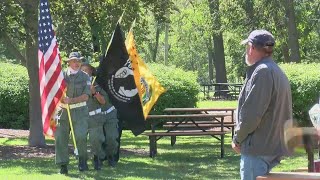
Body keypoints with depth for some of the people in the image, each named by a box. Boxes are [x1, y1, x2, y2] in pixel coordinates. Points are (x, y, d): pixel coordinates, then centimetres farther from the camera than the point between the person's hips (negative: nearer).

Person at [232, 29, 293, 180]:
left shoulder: (263, 72, -15)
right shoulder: (277, 72, 17)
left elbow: (251, 114, -20)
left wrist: (237, 139, -6)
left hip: (259, 148, -10)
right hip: (273, 145, 10)